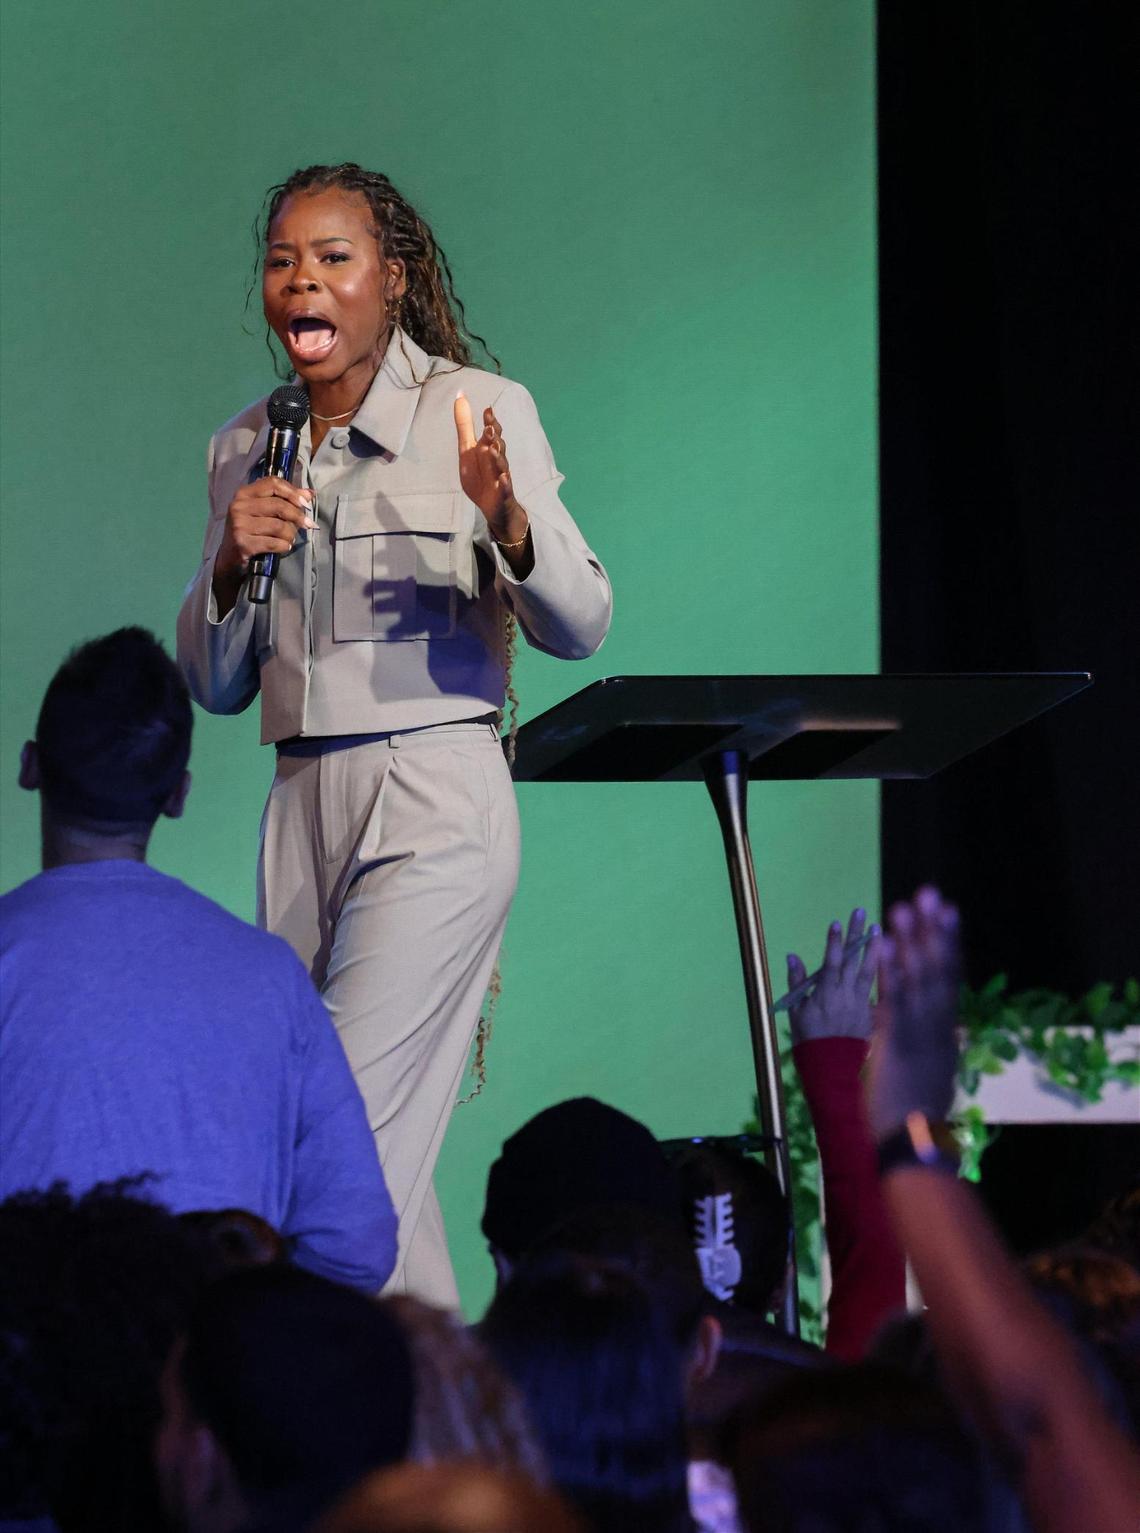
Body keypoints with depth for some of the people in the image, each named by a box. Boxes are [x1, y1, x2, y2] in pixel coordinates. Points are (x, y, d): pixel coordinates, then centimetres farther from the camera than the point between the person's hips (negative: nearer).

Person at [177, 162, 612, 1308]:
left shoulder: (479, 411, -2)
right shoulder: (244, 450, 13)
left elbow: (579, 629, -6)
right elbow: (216, 686, 14)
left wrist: (508, 518, -25)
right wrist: (231, 562, -5)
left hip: (437, 797, -5)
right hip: (303, 806, 5)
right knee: (386, 1161, 5)